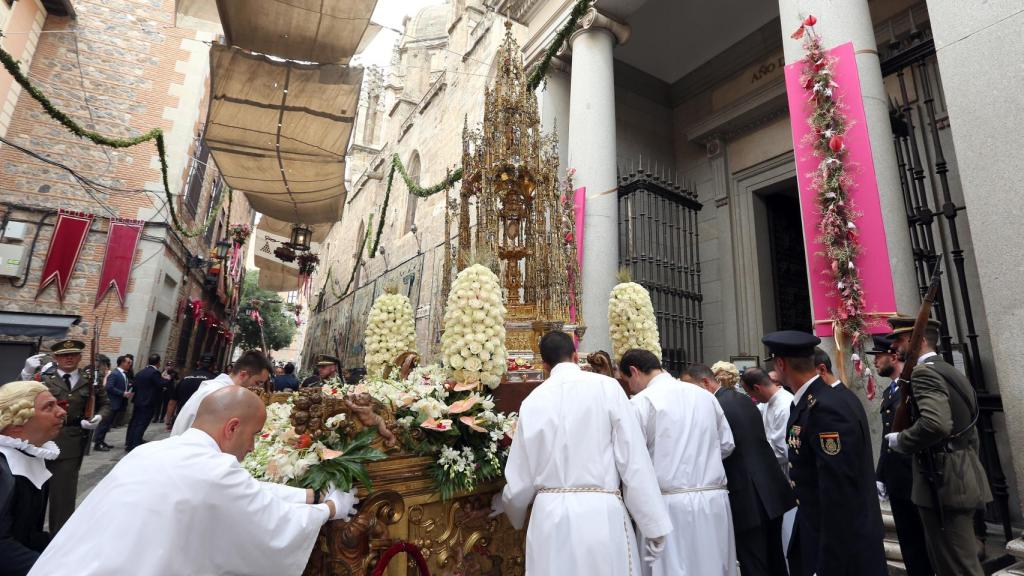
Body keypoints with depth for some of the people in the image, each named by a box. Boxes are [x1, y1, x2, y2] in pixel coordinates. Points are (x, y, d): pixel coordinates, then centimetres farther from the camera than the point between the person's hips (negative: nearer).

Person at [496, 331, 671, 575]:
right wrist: (653, 525, 1)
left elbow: (521, 475, 7)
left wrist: (504, 504, 27)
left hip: (549, 514, 2)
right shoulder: (607, 387, -5)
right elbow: (634, 459, -7)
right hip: (600, 513, -2)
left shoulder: (532, 400, 1)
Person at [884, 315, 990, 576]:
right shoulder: (952, 371, 15)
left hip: (943, 482, -10)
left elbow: (935, 424, -32)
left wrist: (901, 440, -17)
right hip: (962, 478, 10)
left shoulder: (924, 372, -17)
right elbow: (969, 432, 21)